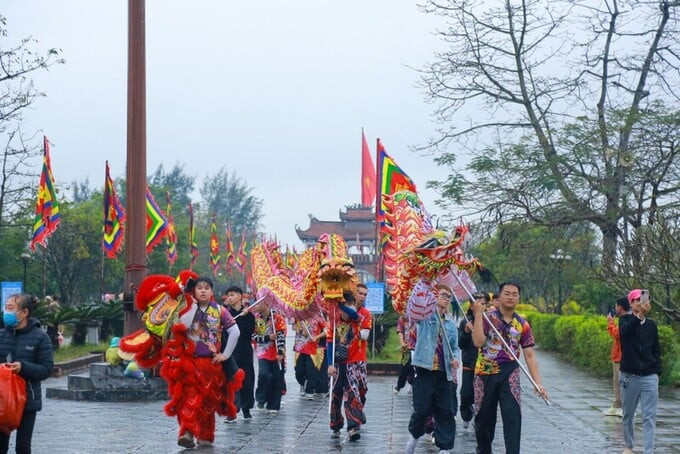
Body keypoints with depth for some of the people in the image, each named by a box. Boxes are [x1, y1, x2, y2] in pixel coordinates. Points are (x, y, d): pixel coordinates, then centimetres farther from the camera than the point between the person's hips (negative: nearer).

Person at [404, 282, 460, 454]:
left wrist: (456, 359, -2)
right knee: (422, 408, 1)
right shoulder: (424, 315, 0)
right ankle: (414, 435, 28)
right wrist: (426, 284, -31)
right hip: (425, 369, -5)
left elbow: (454, 347, 19)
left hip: (445, 372, 5)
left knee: (446, 411, 3)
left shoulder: (451, 324, 15)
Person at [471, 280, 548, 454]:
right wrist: (478, 315, -21)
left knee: (513, 415, -14)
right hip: (486, 373, -1)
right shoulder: (487, 318, -3)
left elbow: (530, 356, 4)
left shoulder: (522, 325, 4)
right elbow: (478, 342, -19)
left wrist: (538, 383, -4)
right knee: (484, 416, 10)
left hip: (510, 374, 1)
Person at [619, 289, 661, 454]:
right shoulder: (625, 320, 0)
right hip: (629, 376, -1)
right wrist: (640, 315, -37)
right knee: (628, 414, 11)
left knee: (650, 416, -6)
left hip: (649, 377, 1)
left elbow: (656, 350, 13)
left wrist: (657, 371, 3)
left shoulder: (651, 324, 9)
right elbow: (624, 331, -25)